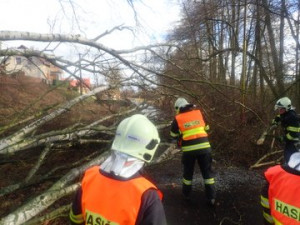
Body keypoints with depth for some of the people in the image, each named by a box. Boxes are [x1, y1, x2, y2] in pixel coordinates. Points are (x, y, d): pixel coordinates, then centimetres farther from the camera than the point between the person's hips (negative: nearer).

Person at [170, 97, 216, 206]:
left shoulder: (178, 118, 0)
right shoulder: (198, 112, 6)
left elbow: (173, 135, 11)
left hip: (189, 149, -1)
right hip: (204, 146, 1)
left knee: (188, 172, 18)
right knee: (207, 172, 13)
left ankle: (187, 194, 34)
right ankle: (211, 198, 17)